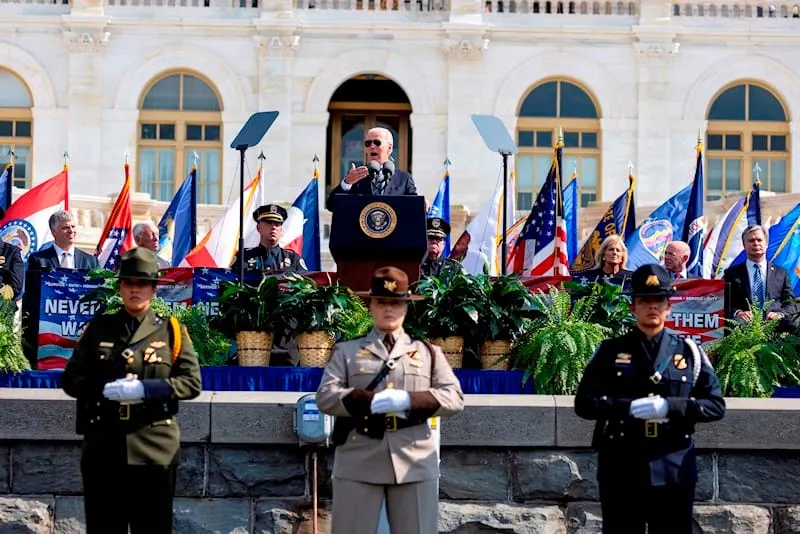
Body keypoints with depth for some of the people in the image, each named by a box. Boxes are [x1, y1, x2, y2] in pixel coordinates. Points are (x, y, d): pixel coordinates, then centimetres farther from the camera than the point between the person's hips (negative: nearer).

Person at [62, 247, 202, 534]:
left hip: (155, 448, -1)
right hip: (103, 446, 1)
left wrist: (146, 389, -18)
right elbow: (71, 379, 6)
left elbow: (192, 382, -3)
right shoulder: (99, 327, 9)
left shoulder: (172, 331, 5)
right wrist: (105, 390, -14)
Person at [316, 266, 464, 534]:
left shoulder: (428, 352, 16)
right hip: (358, 463, -1)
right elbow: (326, 396, -1)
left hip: (415, 462, 1)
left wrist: (408, 400, -14)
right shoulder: (347, 351, 13)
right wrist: (370, 401, -18)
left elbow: (454, 398, 3)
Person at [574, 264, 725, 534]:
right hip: (621, 472, -1)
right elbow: (583, 403, -3)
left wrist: (670, 407, -16)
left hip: (674, 472, 1)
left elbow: (716, 405, 0)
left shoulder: (690, 352, 6)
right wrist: (629, 407, -18)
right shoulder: (610, 351, 3)